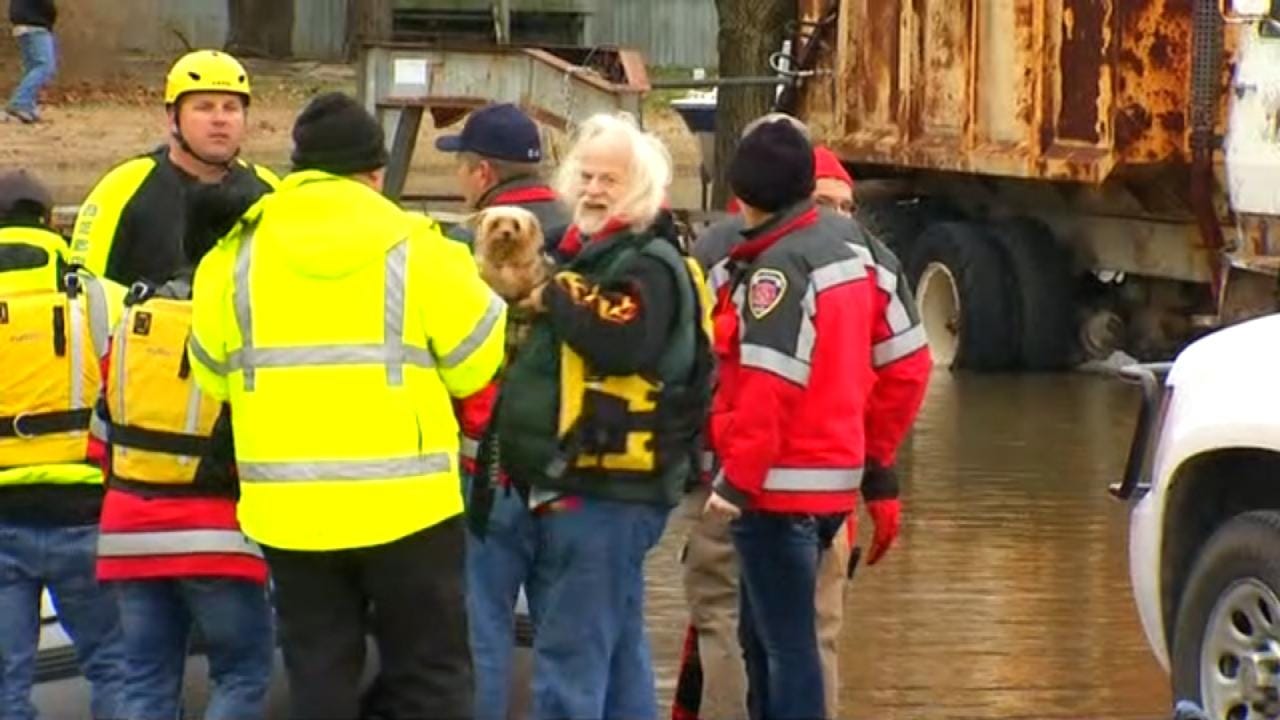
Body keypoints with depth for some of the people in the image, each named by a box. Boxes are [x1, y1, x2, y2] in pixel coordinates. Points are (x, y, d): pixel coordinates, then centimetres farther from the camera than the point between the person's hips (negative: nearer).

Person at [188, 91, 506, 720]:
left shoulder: (239, 251, 0)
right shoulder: (415, 248, -7)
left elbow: (211, 373, 6)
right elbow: (479, 361, -3)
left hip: (289, 509, 3)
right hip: (402, 502, -2)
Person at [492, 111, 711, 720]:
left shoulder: (650, 265, -11)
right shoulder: (580, 254, 19)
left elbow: (620, 341, -31)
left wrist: (555, 298, -17)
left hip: (604, 492, -10)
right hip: (565, 488, 10)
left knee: (569, 659, -12)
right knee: (617, 656, 16)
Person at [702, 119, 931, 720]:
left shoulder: (777, 267, -16)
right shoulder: (849, 246, 10)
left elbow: (769, 385, -25)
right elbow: (906, 362, 14)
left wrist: (736, 478, -19)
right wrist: (876, 457, 21)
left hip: (779, 488, -9)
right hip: (835, 481, 9)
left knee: (786, 643, -5)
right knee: (765, 634, 19)